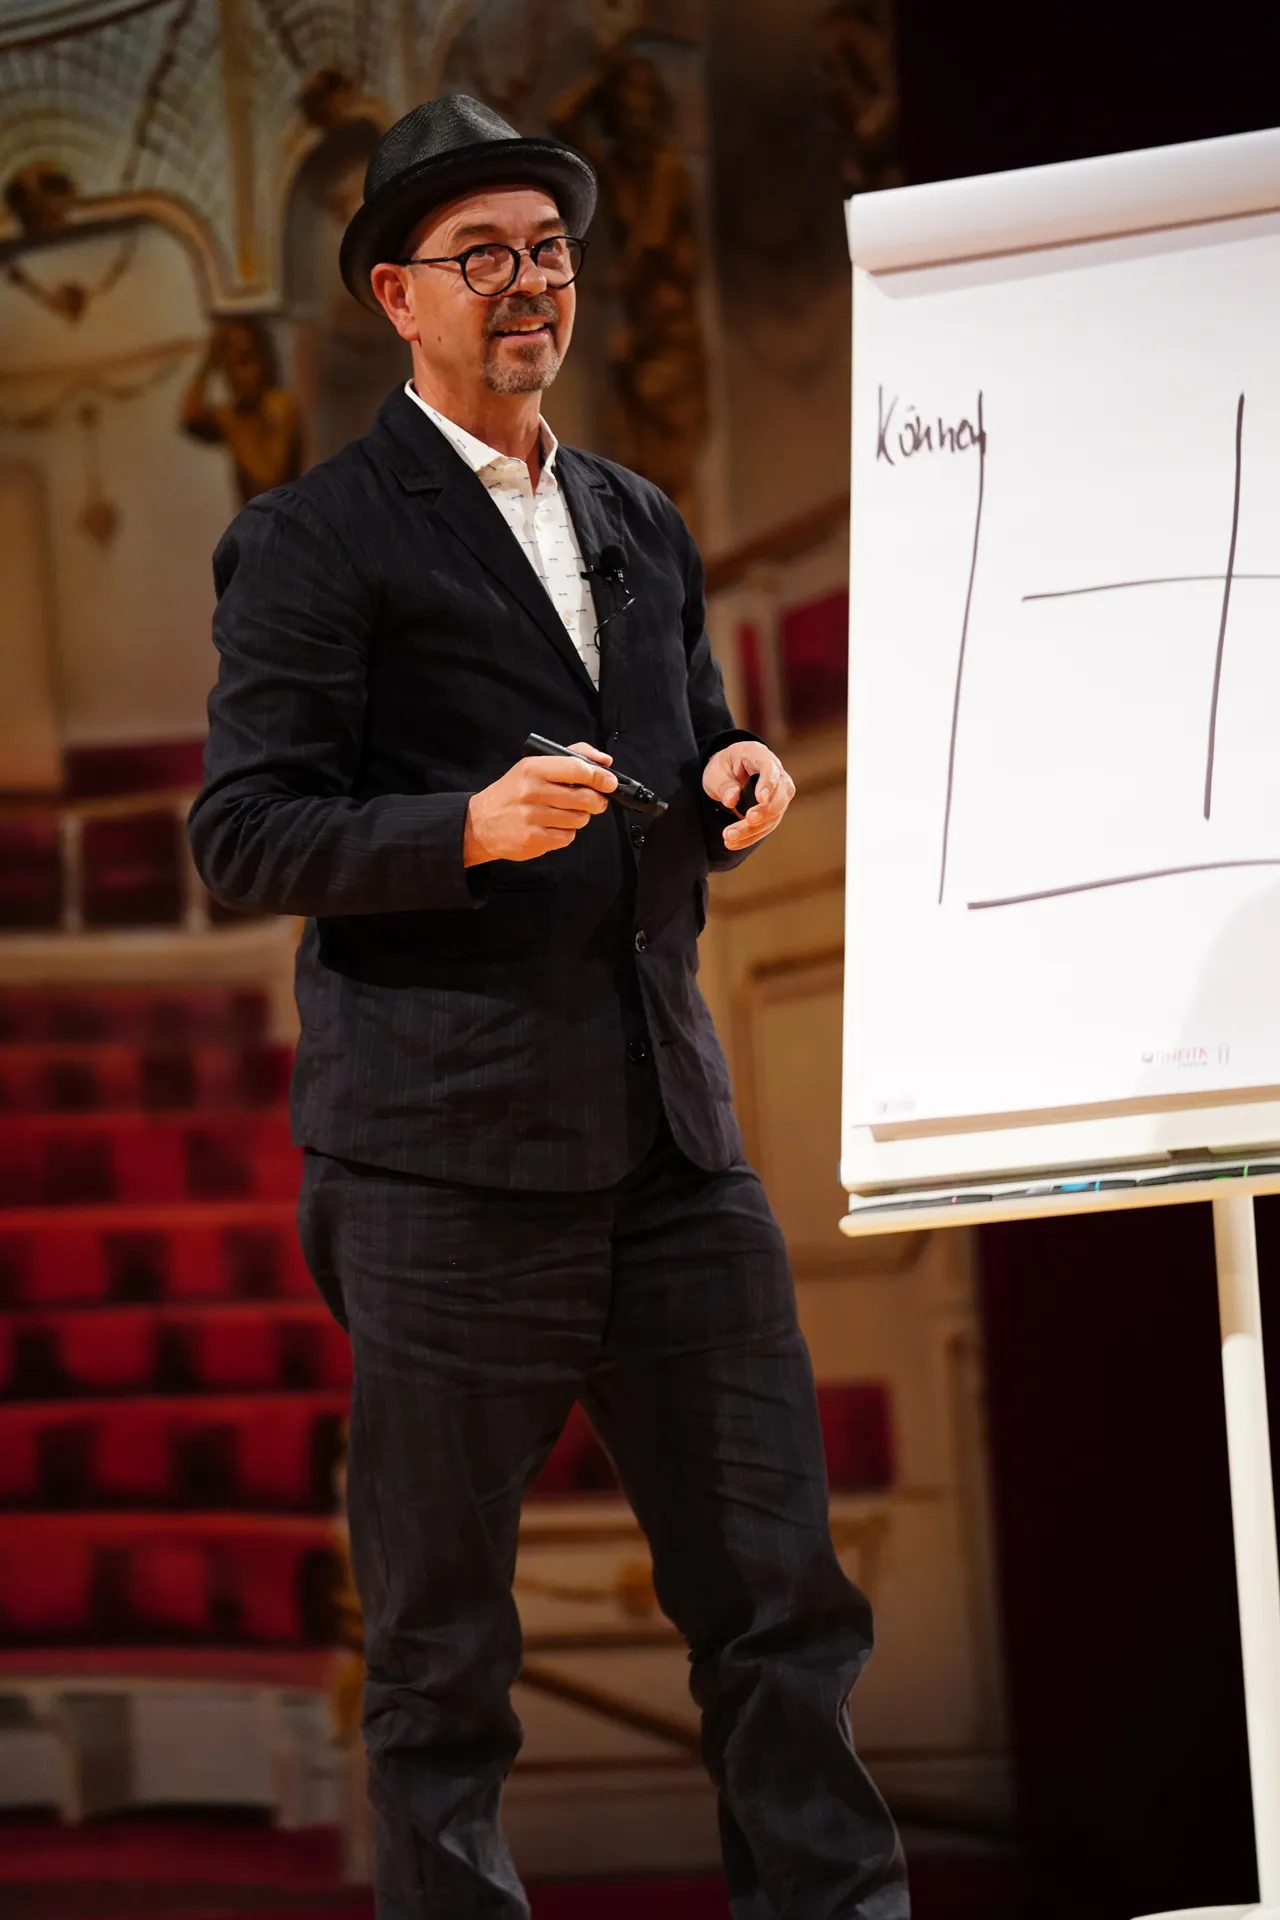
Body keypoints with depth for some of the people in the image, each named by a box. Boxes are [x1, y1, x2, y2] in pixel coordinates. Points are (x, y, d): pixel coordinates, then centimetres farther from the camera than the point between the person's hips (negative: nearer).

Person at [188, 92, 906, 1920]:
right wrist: (470, 830, -21)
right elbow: (243, 835, -6)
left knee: (781, 1583, 4)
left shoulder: (641, 524, 20)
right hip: (449, 1144, -6)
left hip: (669, 1130, 6)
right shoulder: (314, 539, -1)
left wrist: (737, 777, 6)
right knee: (440, 1635, 1)